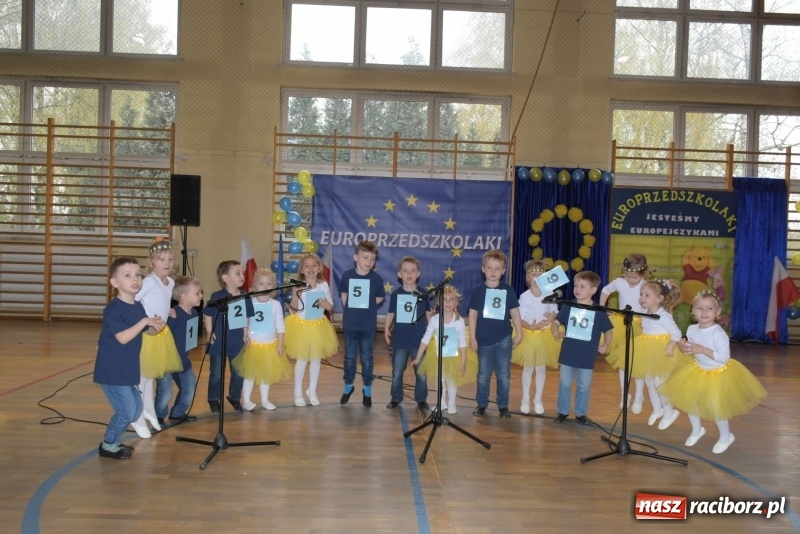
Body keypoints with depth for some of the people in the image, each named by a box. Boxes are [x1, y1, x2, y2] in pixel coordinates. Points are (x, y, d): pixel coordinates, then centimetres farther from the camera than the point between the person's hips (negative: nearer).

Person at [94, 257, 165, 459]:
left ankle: (113, 441, 30)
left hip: (128, 370, 8)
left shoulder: (139, 306, 5)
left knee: (136, 409, 14)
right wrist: (144, 321, -24)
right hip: (111, 371, -8)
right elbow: (123, 337, -26)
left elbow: (144, 332, 14)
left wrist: (156, 328, -7)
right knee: (126, 411, -5)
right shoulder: (113, 309, -18)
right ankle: (107, 445, 15)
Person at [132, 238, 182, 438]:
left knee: (151, 375, 20)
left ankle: (149, 411, 35)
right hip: (147, 334, -8)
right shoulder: (149, 281, -20)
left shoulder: (171, 282, 5)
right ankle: (138, 419, 14)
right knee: (142, 376, 2)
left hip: (162, 333, 8)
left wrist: (167, 313, 9)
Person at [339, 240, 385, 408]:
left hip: (368, 325, -1)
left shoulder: (376, 278, -10)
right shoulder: (347, 275, -6)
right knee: (349, 357, 14)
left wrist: (365, 309, 0)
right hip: (350, 324, 1)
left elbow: (379, 298, 2)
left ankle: (367, 389, 24)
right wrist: (351, 310, 3)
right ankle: (348, 386, 31)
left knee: (366, 358, 9)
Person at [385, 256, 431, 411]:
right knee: (397, 373, 10)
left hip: (419, 340, 0)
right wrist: (387, 329, -5)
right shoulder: (395, 294, -2)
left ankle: (421, 399, 24)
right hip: (399, 340, 1)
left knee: (421, 373, 8)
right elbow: (390, 314, 4)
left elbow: (429, 314, 6)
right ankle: (396, 398, 27)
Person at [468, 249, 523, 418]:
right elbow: (473, 315, 0)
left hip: (504, 340, 0)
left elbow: (515, 313, 3)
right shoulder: (477, 290, -3)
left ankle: (503, 406, 22)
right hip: (484, 340, 0)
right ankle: (481, 404, 24)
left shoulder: (508, 290, -2)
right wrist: (472, 337, -2)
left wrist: (519, 334, 1)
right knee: (483, 375, 11)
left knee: (504, 375, 8)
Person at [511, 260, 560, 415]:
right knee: (528, 368, 8)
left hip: (545, 335, 2)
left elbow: (556, 313, 5)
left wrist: (552, 318, -18)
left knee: (541, 368, 10)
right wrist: (531, 326, -26)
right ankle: (525, 399, 22)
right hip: (528, 335, -2)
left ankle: (538, 400, 25)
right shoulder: (524, 296, -10)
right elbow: (519, 318, -10)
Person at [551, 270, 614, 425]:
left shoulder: (599, 311, -7)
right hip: (568, 354, 1)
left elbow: (608, 331, 3)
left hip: (587, 357, -1)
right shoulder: (568, 306, -3)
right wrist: (555, 332, -13)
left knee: (584, 386, 12)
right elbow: (556, 321, 5)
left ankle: (581, 413, 27)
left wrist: (605, 344, -9)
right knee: (565, 384, 11)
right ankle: (562, 411, 25)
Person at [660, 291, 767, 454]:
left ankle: (725, 437, 32)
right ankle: (697, 430, 42)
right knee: (689, 401, 15)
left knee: (716, 408, 2)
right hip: (698, 371, 6)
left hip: (718, 374, -6)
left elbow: (725, 357, -30)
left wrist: (703, 350, -35)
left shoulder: (719, 333, -28)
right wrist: (685, 348, -16)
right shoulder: (692, 329, -10)